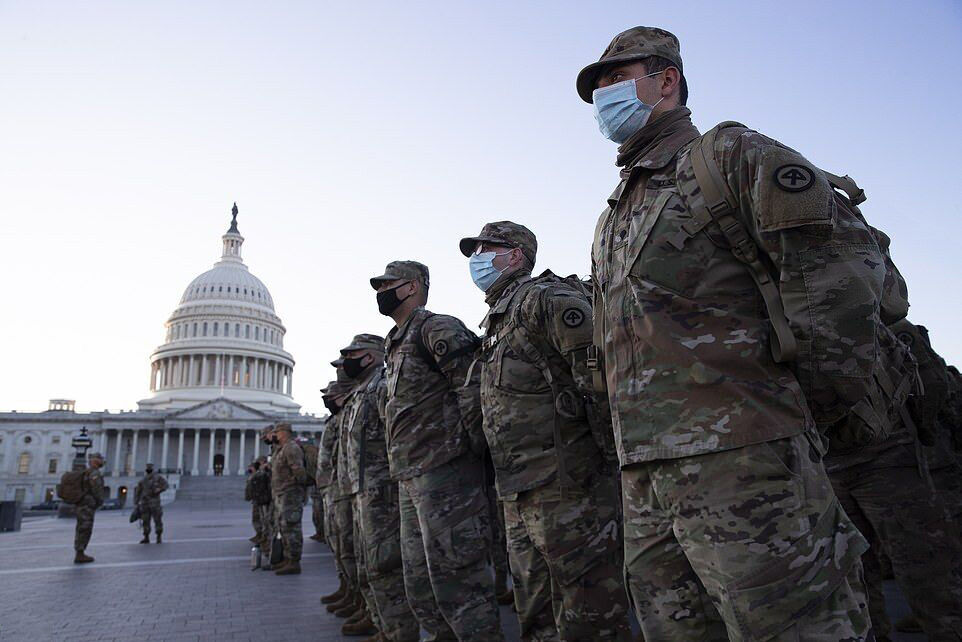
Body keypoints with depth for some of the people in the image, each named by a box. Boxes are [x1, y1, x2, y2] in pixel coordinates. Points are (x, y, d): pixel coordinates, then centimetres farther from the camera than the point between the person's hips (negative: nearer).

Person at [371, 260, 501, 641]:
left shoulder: (437, 330, -6)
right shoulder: (395, 345, 23)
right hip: (410, 478, 10)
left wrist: (471, 449, -15)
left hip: (444, 473, -10)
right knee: (420, 585, 16)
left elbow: (475, 387, -16)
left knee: (456, 580, -7)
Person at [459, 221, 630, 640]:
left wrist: (615, 462, -18)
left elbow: (602, 380, -17)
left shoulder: (547, 298, -8)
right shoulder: (498, 319, 21)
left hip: (565, 489, -9)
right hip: (519, 496, 10)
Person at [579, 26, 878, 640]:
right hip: (645, 479, 8)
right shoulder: (616, 214, 24)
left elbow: (848, 262, -9)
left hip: (739, 461, -8)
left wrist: (813, 402, -6)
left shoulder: (729, 154, 2)